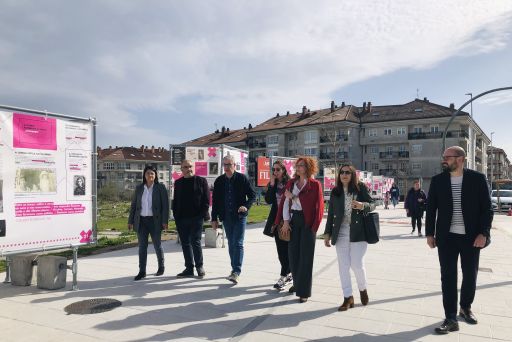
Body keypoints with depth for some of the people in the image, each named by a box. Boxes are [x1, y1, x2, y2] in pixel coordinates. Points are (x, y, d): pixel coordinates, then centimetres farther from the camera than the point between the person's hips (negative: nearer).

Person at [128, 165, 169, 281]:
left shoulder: (160, 188, -2)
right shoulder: (139, 188, 8)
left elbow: (165, 205, -5)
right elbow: (134, 205, 11)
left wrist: (165, 221, -12)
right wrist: (131, 221, 7)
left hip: (154, 221, -3)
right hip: (141, 221, 3)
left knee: (157, 245, 9)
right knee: (142, 246, 3)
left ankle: (161, 267, 28)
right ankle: (142, 271, 9)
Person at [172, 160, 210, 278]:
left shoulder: (201, 181, 1)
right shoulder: (178, 183, 13)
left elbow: (206, 199, -2)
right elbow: (175, 201, 16)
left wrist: (203, 214, -11)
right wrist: (176, 215, 6)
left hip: (196, 218, -4)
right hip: (181, 219, 5)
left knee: (195, 242, -6)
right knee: (185, 243, 9)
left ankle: (199, 266, 12)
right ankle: (189, 268, 19)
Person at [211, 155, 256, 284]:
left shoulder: (242, 178, -4)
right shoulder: (219, 181, 6)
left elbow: (253, 195, -1)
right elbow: (215, 200, 10)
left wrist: (246, 206, -19)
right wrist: (214, 218, 7)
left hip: (239, 216, -4)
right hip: (226, 217, 4)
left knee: (238, 244, -9)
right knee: (231, 244, 12)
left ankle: (236, 272, -8)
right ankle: (235, 269, 23)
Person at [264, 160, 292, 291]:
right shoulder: (272, 184, 8)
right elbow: (268, 200, -4)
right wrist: (272, 185, -9)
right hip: (276, 220, 5)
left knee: (286, 248, -4)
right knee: (280, 248, 11)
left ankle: (283, 277, 1)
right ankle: (288, 273, 26)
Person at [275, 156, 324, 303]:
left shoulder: (315, 184, -6)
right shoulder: (291, 182, 9)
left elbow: (318, 206, -13)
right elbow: (284, 201, 4)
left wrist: (293, 196, -11)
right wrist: (285, 221, -6)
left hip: (307, 221, -5)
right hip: (293, 220, 5)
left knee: (306, 256, 0)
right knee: (293, 253, 11)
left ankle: (304, 292, 8)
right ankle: (297, 283, 32)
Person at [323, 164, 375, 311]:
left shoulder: (361, 188, -1)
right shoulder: (335, 192, 8)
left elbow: (373, 204, 1)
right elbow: (330, 214, 11)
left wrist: (362, 205, -21)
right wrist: (327, 233, 9)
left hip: (358, 232, -3)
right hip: (340, 233, 3)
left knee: (357, 264, -4)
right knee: (343, 266, 4)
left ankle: (363, 289, 26)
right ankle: (348, 297, 15)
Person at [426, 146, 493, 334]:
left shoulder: (477, 178, -4)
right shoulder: (437, 180, 1)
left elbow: (487, 208, -3)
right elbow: (430, 208, 4)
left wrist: (483, 233, -11)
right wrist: (429, 233, 0)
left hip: (471, 237, 0)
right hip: (446, 237, 1)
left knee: (470, 275, 12)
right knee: (448, 277, 1)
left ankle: (465, 308, 37)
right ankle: (451, 319, 9)